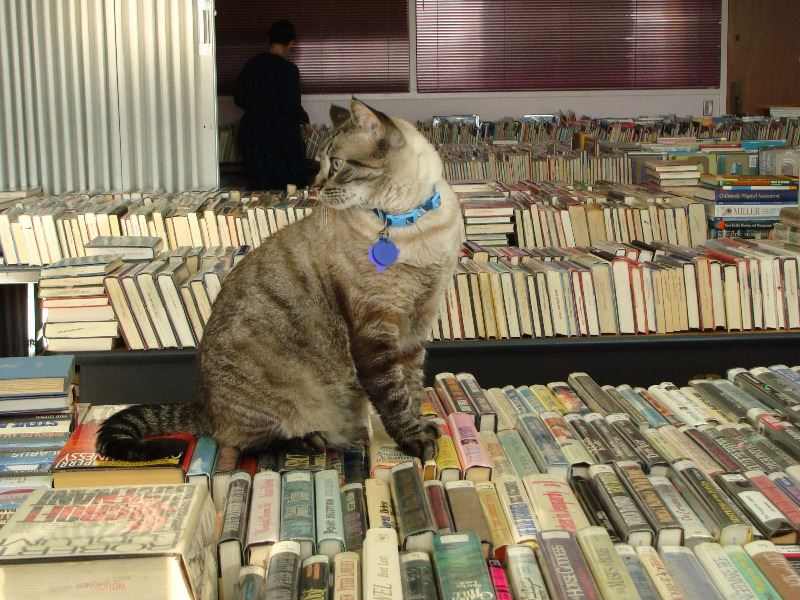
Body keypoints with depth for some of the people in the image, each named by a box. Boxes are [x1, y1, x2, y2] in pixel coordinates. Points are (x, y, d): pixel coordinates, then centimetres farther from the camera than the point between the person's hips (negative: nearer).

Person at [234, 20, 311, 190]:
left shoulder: (251, 65, 4)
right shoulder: (288, 69, -13)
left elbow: (239, 99, 9)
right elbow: (291, 104, -18)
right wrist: (304, 120, 0)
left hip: (252, 135, 5)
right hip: (283, 136, -5)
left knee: (257, 189, 10)